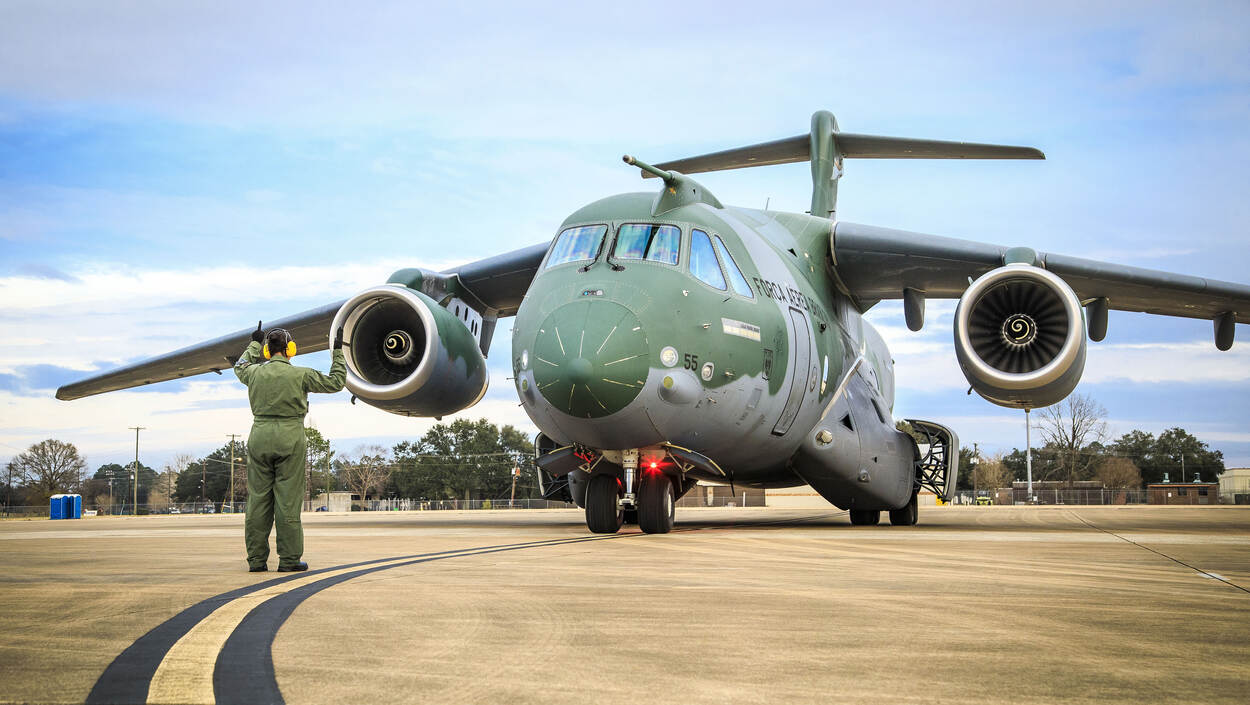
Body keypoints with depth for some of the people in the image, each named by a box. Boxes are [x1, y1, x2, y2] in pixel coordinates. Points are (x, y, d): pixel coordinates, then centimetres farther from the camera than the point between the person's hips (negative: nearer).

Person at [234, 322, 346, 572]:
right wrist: (338, 353, 18)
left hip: (259, 437, 3)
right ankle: (289, 559, 0)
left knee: (258, 498, 7)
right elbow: (335, 382, 6)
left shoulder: (255, 373, 5)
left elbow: (240, 367, 31)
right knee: (288, 500, -1)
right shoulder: (300, 375, -5)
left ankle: (256, 559, 8)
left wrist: (254, 344, 46)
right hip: (290, 438, -3)